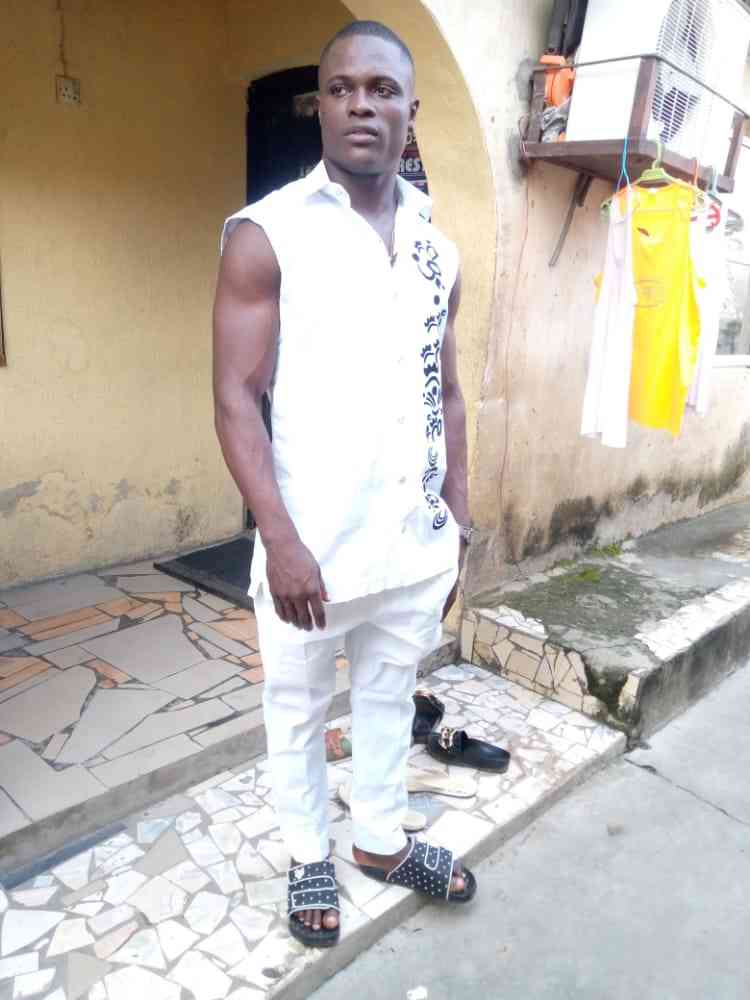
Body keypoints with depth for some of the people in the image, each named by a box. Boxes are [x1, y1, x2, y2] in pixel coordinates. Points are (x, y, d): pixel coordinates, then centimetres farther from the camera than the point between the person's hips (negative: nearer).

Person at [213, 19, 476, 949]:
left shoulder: (437, 248, 8)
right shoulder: (266, 235, -8)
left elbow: (446, 395, 12)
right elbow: (237, 399, -12)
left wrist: (459, 522, 10)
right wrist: (282, 541, -19)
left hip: (417, 546, 5)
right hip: (312, 550, -4)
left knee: (389, 700, 22)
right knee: (298, 715, 15)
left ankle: (381, 839, 45)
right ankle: (309, 856, 41)